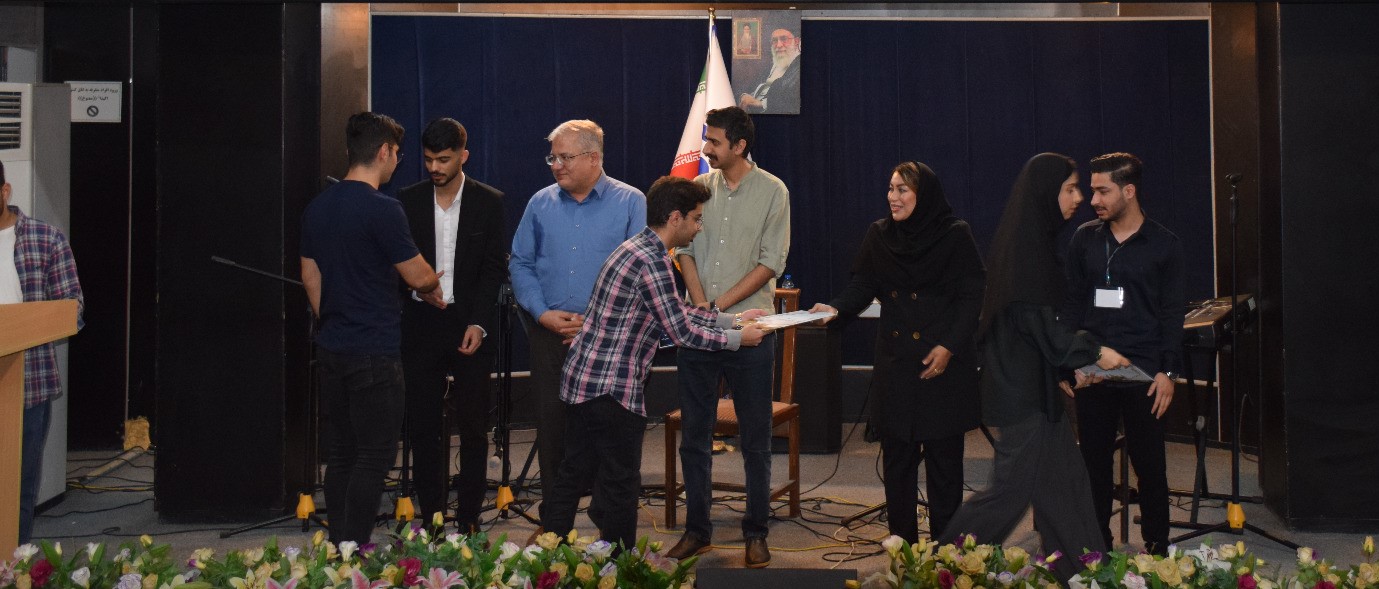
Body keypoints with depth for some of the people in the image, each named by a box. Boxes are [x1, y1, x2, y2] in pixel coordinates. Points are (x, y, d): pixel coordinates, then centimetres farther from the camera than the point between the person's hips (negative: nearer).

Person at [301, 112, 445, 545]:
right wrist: (433, 287, 12)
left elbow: (309, 276, 16)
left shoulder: (318, 208, 9)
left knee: (341, 453, 14)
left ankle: (337, 551, 20)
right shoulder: (382, 209, -15)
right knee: (374, 456, -1)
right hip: (374, 353, -8)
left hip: (331, 348, 8)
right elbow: (416, 274, -10)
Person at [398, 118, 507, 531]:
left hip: (470, 326, -1)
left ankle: (468, 519, 12)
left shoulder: (489, 202, 1)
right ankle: (431, 519, 13)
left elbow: (495, 268, -1)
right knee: (423, 426, 4)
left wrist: (479, 324, -10)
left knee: (473, 427, 2)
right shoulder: (408, 201, 5)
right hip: (421, 325, 2)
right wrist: (416, 283, -13)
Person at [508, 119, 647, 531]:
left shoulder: (630, 203, 0)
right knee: (551, 422, 5)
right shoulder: (541, 204, 10)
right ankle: (553, 521, 17)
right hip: (549, 333, 3)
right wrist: (542, 313, -5)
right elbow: (520, 264, 11)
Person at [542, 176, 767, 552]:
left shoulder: (639, 249, 14)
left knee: (573, 475, 16)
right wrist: (737, 339, -3)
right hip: (612, 389, -10)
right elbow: (682, 332, -15)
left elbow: (678, 311, 21)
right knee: (621, 485, 3)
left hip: (581, 379, 10)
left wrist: (732, 319, 21)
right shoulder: (652, 261, -18)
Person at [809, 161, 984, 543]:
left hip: (943, 362, -4)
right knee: (897, 454, 5)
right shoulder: (879, 235, 7)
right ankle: (901, 543, 15)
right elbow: (862, 286, 5)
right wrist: (835, 308, -15)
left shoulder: (955, 235, -4)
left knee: (943, 455, 2)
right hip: (895, 362, 4)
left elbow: (972, 296, -6)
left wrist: (950, 346, -14)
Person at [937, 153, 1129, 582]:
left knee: (1063, 480, 12)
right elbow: (1036, 321, -21)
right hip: (1021, 386, -10)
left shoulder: (1035, 239, 12)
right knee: (1013, 487, -1)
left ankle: (1077, 572, 20)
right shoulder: (1024, 246, -18)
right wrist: (1094, 353, -16)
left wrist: (1074, 363, 14)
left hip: (1035, 382, 10)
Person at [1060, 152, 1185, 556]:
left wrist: (1166, 371, -7)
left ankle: (1156, 548, 15)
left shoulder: (1164, 245, -1)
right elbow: (1073, 302, 10)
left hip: (1143, 371, -3)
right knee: (1094, 460, 6)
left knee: (1148, 462, 3)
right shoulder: (1085, 239, 7)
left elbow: (1172, 313, 0)